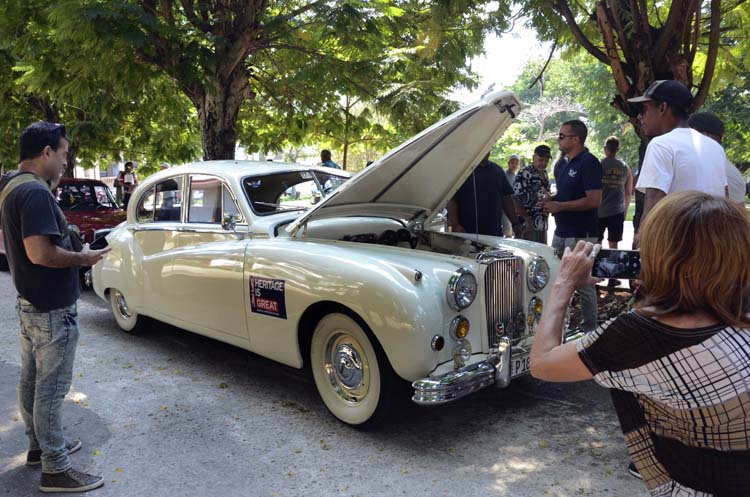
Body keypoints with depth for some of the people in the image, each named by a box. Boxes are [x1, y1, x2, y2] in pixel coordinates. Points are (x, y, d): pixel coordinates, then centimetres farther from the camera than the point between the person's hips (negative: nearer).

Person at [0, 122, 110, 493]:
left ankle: (39, 445, 35)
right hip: (51, 310, -10)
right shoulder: (35, 192, -23)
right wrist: (82, 258, -15)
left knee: (31, 380, 19)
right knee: (50, 388, -1)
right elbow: (40, 253, -29)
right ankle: (55, 470, 10)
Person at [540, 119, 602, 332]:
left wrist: (559, 206, -18)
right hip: (561, 232, 9)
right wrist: (551, 199, 5)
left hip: (581, 234, -9)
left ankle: (589, 329, 10)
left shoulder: (589, 163, -14)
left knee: (584, 284, -2)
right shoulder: (563, 165, 15)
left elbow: (594, 200, -21)